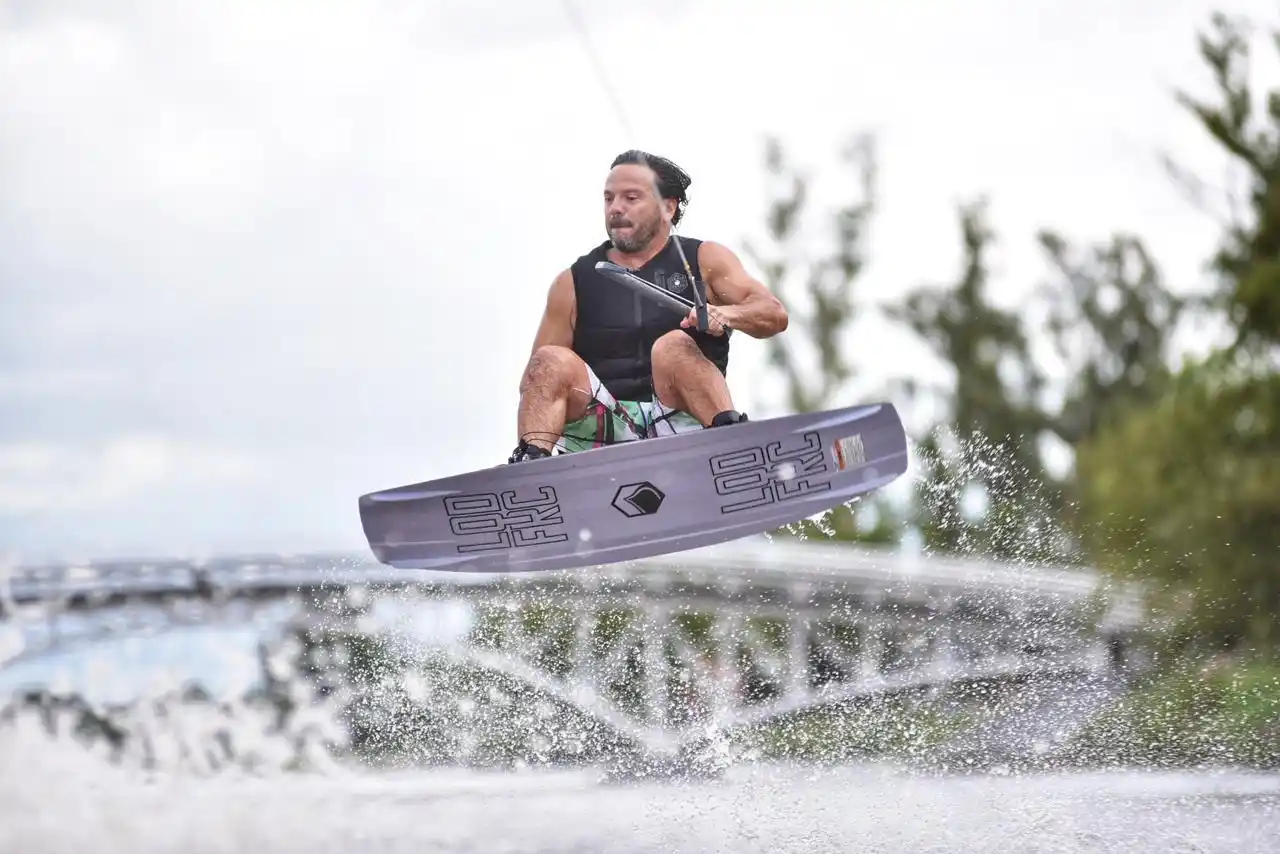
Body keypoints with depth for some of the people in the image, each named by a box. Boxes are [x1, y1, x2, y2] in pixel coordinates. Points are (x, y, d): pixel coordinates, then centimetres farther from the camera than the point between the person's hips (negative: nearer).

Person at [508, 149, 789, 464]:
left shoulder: (704, 260, 11)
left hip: (683, 417, -2)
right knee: (551, 361, -24)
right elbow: (534, 378, 14)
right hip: (604, 430, 2)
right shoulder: (573, 283, 15)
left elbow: (774, 315, -1)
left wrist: (726, 314, -23)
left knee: (674, 346, -29)